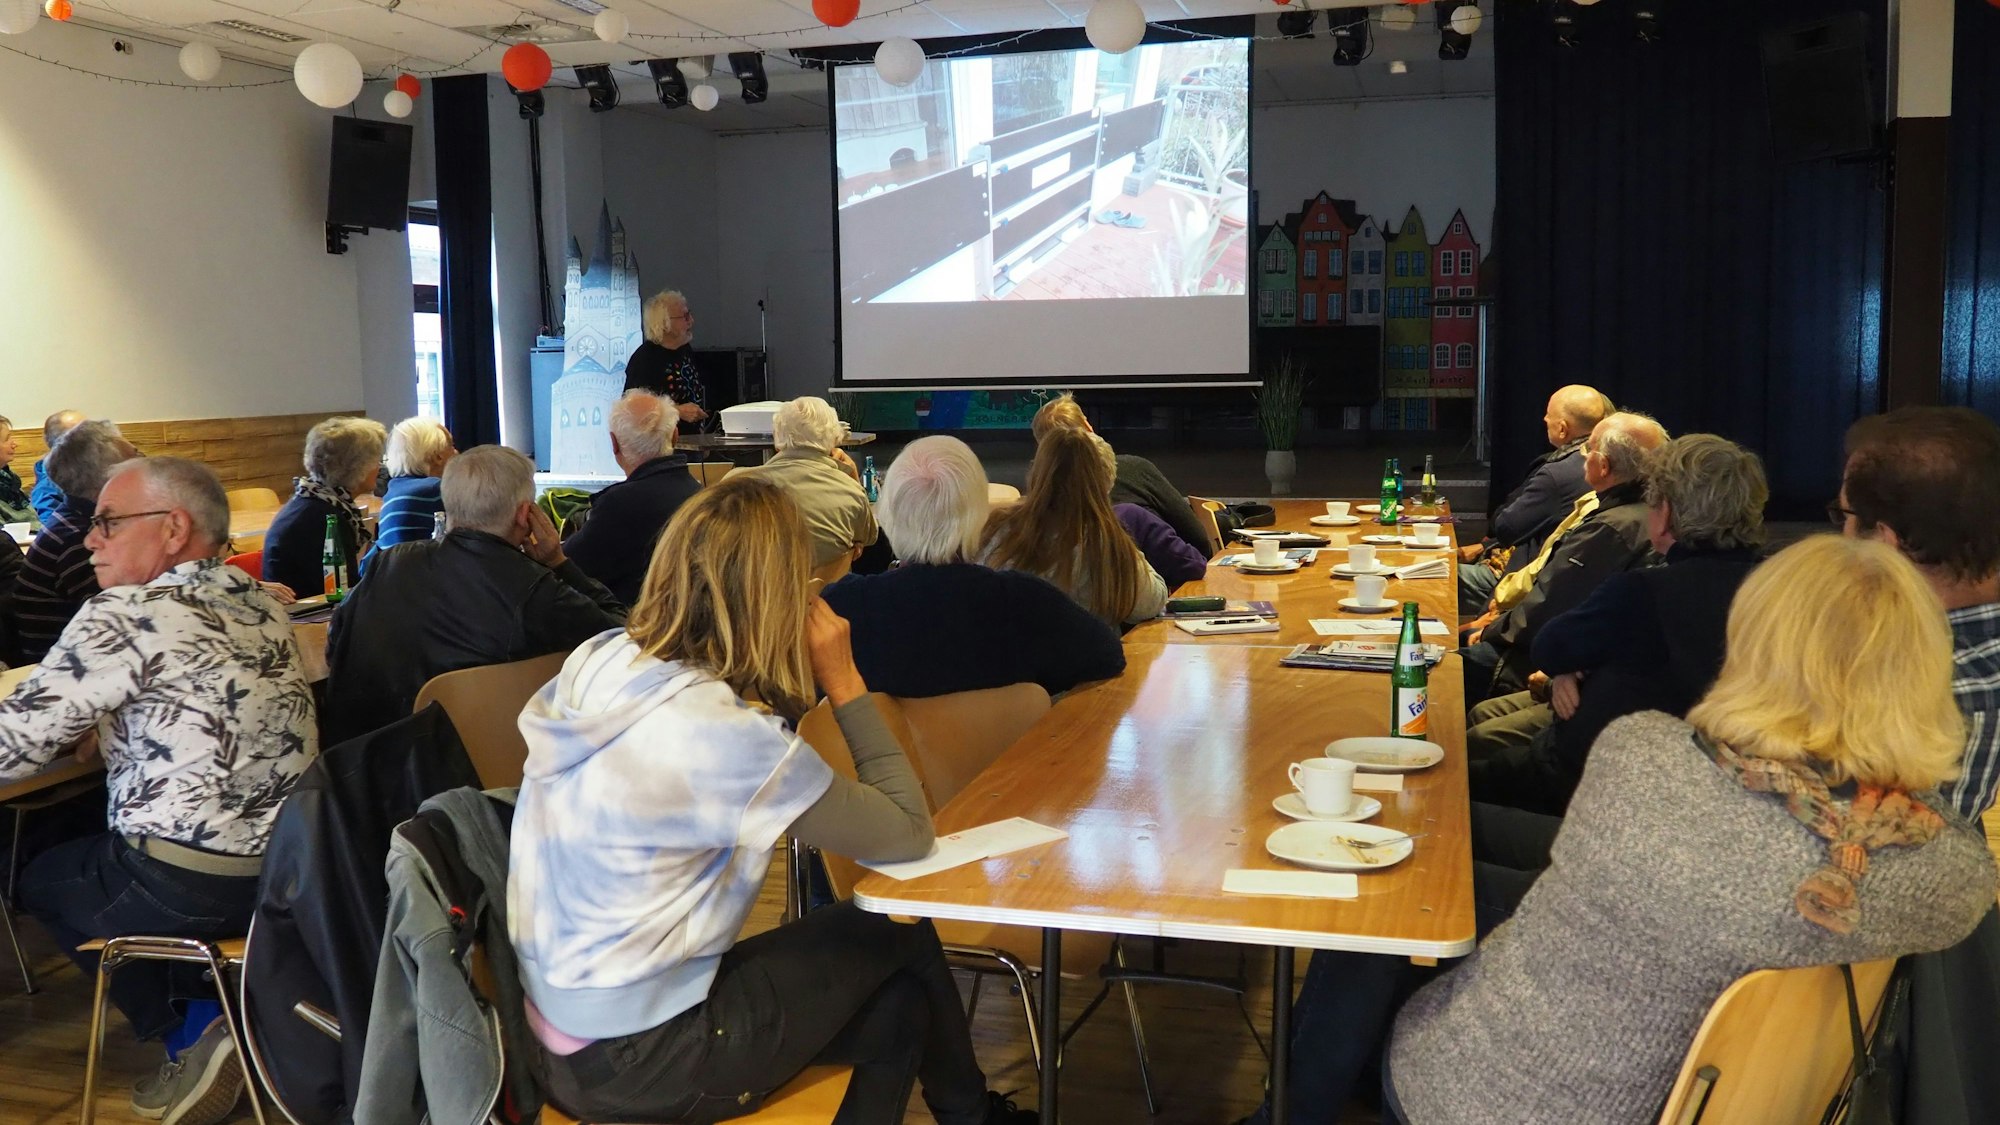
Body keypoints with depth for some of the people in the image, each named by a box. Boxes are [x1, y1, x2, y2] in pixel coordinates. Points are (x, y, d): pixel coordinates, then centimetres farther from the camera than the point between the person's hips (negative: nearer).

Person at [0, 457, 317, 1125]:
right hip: (290, 872, 7)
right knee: (89, 851, 31)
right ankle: (226, 1021, 19)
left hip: (187, 888, -7)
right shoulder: (261, 605, 8)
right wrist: (102, 721, 13)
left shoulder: (125, 615, -14)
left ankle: (191, 1032, 14)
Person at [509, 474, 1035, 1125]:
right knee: (903, 941, 11)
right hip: (635, 1067, -7)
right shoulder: (728, 737, -26)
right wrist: (844, 681, -12)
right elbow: (908, 834, -16)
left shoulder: (597, 661, -4)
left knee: (896, 1005, 16)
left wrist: (807, 685, -2)